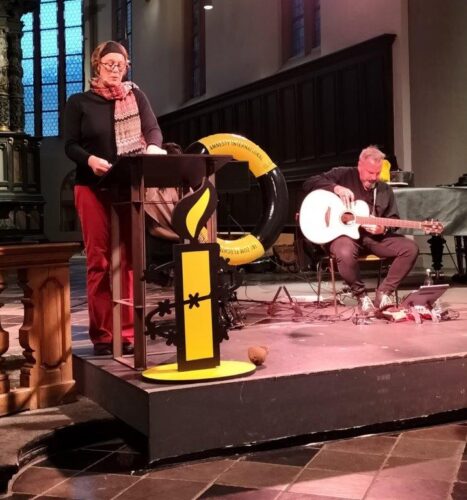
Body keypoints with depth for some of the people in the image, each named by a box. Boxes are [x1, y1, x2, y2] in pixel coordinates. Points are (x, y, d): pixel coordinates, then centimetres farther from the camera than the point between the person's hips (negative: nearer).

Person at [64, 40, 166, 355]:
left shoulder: (135, 96, 11)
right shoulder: (79, 102, 6)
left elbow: (153, 128, 0)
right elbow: (71, 145, 0)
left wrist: (153, 148, -23)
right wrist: (90, 159, -21)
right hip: (93, 188, -1)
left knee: (129, 260, 2)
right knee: (99, 261, -2)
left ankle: (128, 333, 6)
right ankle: (102, 335, 3)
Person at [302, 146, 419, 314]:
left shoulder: (385, 190, 12)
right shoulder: (343, 175, -1)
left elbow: (393, 219, 13)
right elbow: (309, 183, -8)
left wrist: (383, 229, -12)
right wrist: (336, 188, -23)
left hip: (375, 236, 5)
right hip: (344, 232, -4)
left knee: (411, 248, -16)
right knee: (345, 254, -40)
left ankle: (384, 293, -5)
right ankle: (361, 295, -12)